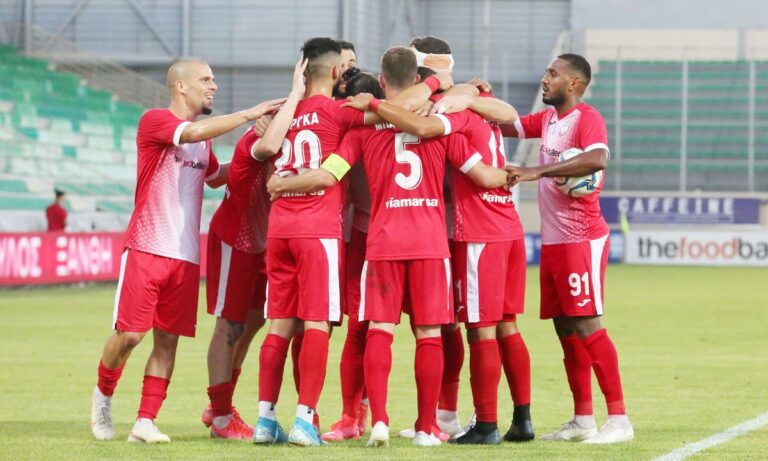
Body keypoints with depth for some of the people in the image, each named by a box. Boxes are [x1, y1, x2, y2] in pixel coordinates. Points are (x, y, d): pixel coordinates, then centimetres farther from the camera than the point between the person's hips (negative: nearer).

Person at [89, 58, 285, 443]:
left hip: (186, 256, 6)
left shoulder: (204, 137, 17)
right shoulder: (154, 121, -6)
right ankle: (103, 394, 20)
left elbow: (215, 176, 35)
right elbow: (193, 131, -25)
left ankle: (145, 421, 2)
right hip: (146, 250, -6)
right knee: (129, 333, -6)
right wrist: (250, 114, -22)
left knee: (168, 340, 0)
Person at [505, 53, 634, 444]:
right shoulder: (548, 119, 14)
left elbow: (598, 158, -30)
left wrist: (539, 170, -33)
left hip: (581, 239, -8)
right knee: (565, 328, 9)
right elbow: (508, 126, 24)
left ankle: (618, 419, -10)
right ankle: (582, 420, 15)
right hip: (552, 240, 8)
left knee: (587, 325, -11)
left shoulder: (587, 118, -12)